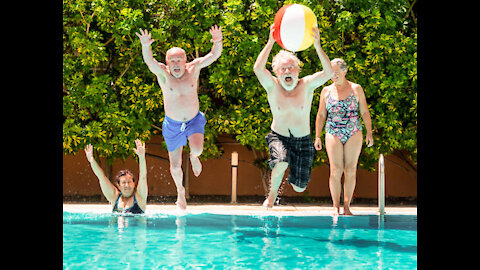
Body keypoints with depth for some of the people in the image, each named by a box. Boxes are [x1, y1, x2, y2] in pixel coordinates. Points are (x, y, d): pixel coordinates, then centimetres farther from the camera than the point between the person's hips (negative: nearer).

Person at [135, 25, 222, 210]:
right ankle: (180, 191, 39)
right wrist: (145, 46, -53)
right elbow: (149, 61, -32)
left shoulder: (193, 68, -9)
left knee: (197, 149, -27)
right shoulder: (163, 74, -14)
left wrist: (218, 42, -39)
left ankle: (193, 157, 14)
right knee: (175, 165, 8)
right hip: (173, 124, 0)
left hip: (194, 120, 0)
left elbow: (213, 55, -18)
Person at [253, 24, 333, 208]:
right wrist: (271, 42, -37)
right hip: (278, 136, -1)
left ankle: (294, 178, 41)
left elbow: (328, 72, -26)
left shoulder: (306, 85, -9)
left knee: (299, 188, 1)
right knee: (281, 163, -35)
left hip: (303, 140, 1)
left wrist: (317, 46, -38)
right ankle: (272, 194, -4)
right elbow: (258, 68, -28)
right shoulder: (273, 86, -9)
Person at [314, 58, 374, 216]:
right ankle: (336, 206, -2)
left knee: (350, 170, -1)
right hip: (333, 133, 0)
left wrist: (369, 132, 0)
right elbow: (321, 115, 13)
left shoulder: (356, 89, 6)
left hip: (354, 133, 0)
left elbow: (365, 112, 8)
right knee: (335, 170, -7)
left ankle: (347, 205, 5)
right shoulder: (326, 91, 10)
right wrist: (317, 136, 8)